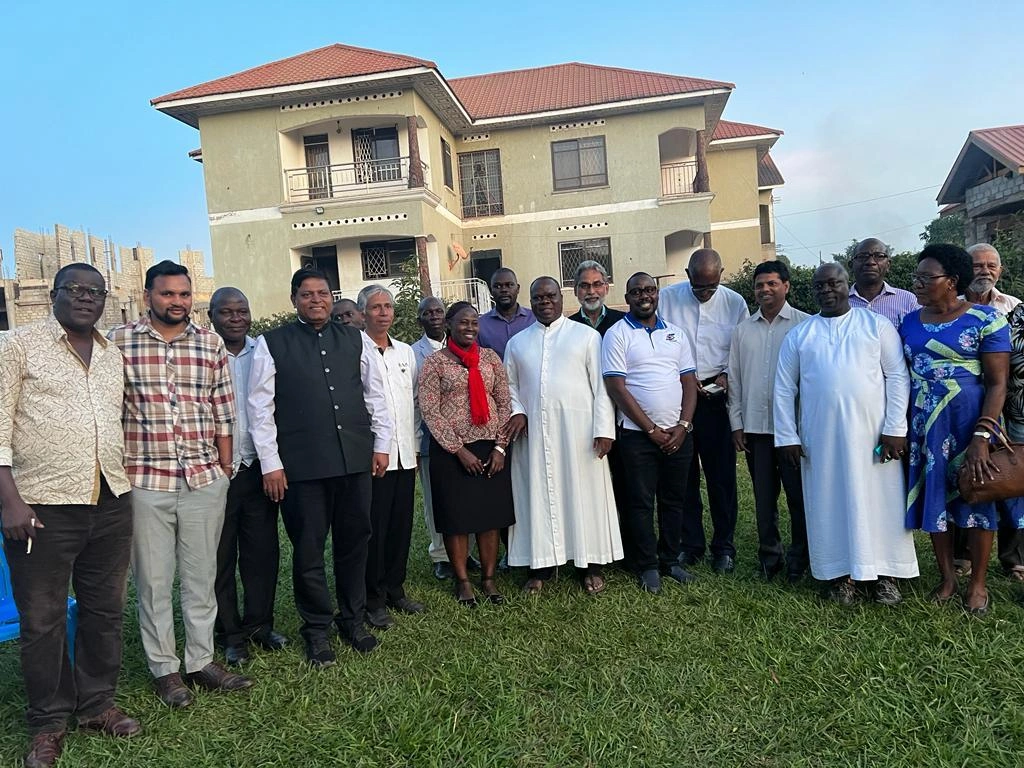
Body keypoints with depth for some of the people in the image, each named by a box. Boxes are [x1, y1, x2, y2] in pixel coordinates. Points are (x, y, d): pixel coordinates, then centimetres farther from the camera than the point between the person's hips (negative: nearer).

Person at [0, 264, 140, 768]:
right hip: (44, 506, -5)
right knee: (43, 621, 7)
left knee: (105, 611, 14)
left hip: (111, 504, 5)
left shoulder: (113, 356, 13)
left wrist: (124, 488, 13)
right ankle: (49, 723, 24)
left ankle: (97, 705, 31)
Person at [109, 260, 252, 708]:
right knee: (153, 579, 8)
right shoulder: (120, 342, -1)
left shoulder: (211, 344, 6)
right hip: (145, 480, -2)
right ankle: (164, 668, 23)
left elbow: (223, 414, 7)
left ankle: (201, 661, 25)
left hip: (205, 479, 2)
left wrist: (225, 469, 5)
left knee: (202, 575, 11)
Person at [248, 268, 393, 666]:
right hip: (302, 465, -3)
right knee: (308, 550, 7)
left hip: (355, 459, 3)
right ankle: (317, 629, 24)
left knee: (354, 542, 13)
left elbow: (376, 395, 13)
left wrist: (381, 444, 8)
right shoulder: (272, 344, 2)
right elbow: (260, 408, 0)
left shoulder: (356, 340, 10)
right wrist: (270, 463, -4)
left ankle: (352, 618, 30)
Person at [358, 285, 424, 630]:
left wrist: (415, 447, 15)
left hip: (405, 455, 6)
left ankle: (395, 589, 27)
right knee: (374, 528, 1)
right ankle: (374, 600, 15)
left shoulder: (406, 352, 13)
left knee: (401, 525, 12)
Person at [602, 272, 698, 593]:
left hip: (678, 433, 4)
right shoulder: (617, 334, -3)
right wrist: (651, 429, -10)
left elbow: (689, 381, 9)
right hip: (638, 434, -4)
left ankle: (670, 559, 25)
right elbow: (616, 387, -10)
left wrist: (683, 425, -5)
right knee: (641, 502, 3)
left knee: (674, 500, 11)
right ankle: (647, 566, 16)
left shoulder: (676, 333, 11)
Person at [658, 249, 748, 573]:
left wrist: (727, 375, -10)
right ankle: (691, 544, 21)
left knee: (721, 474, 3)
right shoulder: (667, 298, -1)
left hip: (715, 398, 0)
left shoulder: (734, 302, 2)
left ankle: (724, 546, 17)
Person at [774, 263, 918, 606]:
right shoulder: (798, 335, 9)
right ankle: (841, 574, 17)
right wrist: (787, 437, 2)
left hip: (871, 433, -1)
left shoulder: (877, 325, 5)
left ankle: (885, 574, 16)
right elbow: (784, 388, 8)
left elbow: (898, 376, 1)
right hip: (820, 438, 1)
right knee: (830, 504, 5)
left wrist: (895, 428, -7)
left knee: (880, 502, 3)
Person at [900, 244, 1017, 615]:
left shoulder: (984, 319, -9)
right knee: (934, 501, 11)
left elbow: (997, 383, -12)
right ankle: (947, 577, 28)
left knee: (976, 501, 7)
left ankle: (978, 583, 24)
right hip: (923, 428, 4)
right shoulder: (908, 323, 5)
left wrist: (981, 437, -20)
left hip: (969, 425, -4)